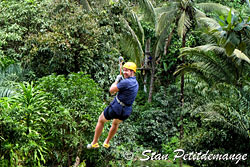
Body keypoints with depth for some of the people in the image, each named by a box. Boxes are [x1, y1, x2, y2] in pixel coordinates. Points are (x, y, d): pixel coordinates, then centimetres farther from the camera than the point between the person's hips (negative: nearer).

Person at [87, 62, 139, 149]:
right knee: (115, 123, 37)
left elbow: (111, 90, -14)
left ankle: (94, 143, 28)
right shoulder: (136, 83, 5)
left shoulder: (126, 82, -24)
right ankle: (107, 142, 50)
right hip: (126, 112, 7)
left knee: (101, 120, 19)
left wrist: (117, 80, -1)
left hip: (115, 108, -7)